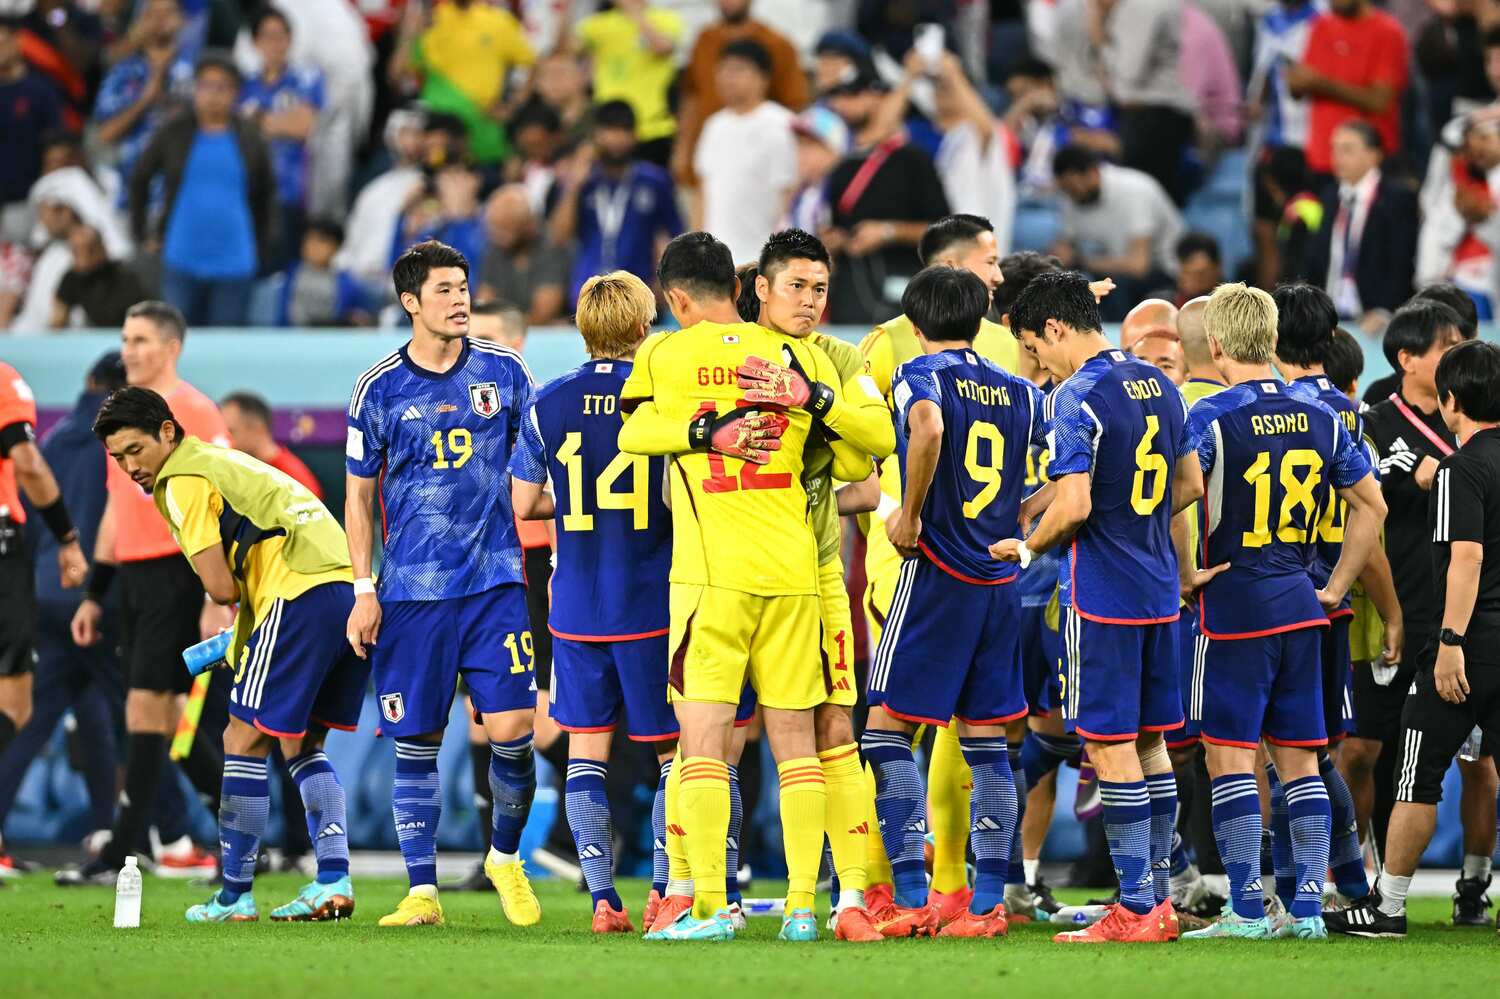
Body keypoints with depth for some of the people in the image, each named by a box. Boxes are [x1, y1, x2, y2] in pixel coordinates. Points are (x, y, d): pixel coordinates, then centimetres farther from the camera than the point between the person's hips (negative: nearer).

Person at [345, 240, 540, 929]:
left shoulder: (504, 372, 5)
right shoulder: (380, 388, 2)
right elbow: (358, 493, 8)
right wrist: (364, 590, 1)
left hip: (497, 581, 0)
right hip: (411, 588, 0)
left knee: (511, 728, -9)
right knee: (415, 741, 0)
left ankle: (505, 855, 16)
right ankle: (422, 891, 8)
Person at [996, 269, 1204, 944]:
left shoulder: (1077, 397, -15)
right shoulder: (1158, 385, 10)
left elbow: (1074, 505, -21)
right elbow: (1190, 486, 17)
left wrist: (1028, 548, -4)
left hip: (1102, 593, -8)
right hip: (1159, 592, 8)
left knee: (1111, 747, -4)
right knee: (1149, 744, 13)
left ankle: (1136, 909, -5)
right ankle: (1158, 900, 15)